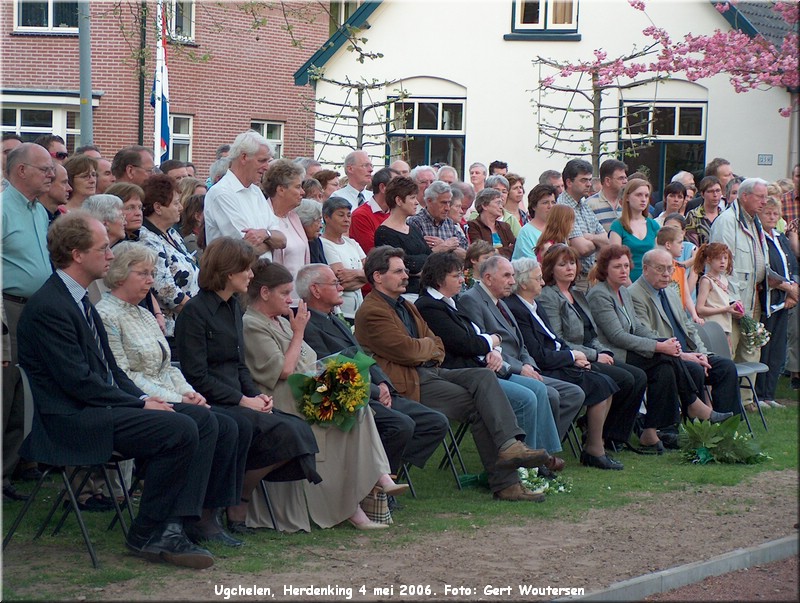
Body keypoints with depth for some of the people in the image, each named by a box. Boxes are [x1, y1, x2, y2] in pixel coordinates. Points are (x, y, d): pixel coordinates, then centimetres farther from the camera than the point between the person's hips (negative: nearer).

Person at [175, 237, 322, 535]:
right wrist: (243, 401, -16)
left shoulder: (233, 308, 18)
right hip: (211, 406, -8)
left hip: (237, 401, 8)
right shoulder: (194, 312, -9)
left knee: (299, 430, -14)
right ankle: (233, 505, -11)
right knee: (282, 432, -25)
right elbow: (197, 377, -14)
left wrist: (257, 395, 3)